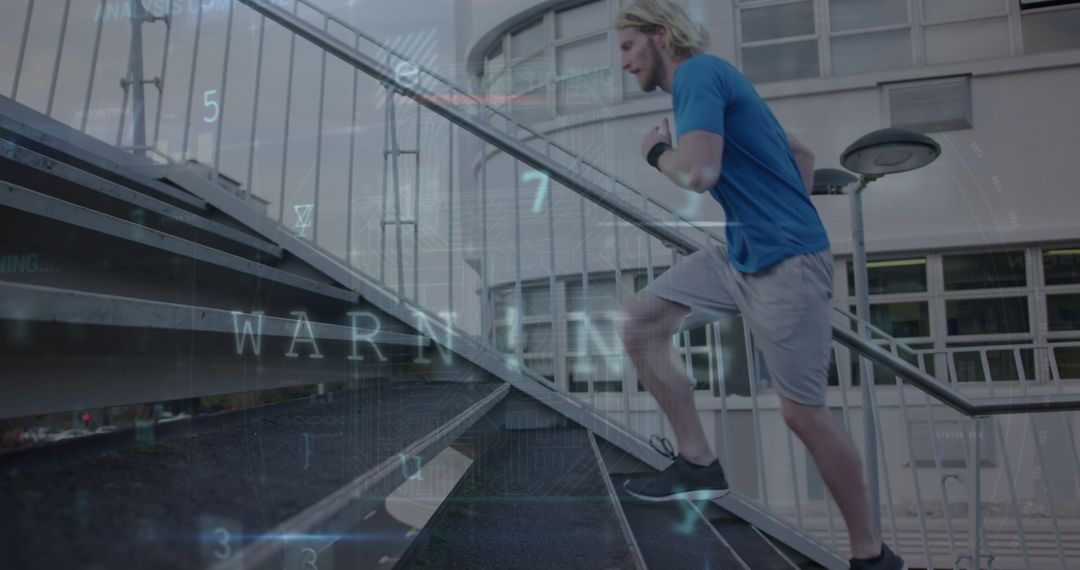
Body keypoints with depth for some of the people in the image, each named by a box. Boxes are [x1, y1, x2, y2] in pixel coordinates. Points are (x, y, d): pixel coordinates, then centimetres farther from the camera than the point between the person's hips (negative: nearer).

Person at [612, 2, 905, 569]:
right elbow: (803, 155, 24)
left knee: (803, 411, -2)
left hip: (785, 262, -10)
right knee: (638, 322, 4)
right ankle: (698, 463, 11)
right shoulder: (710, 80, 19)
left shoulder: (697, 73, -10)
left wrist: (656, 151, -6)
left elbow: (698, 172, -27)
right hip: (741, 252, 10)